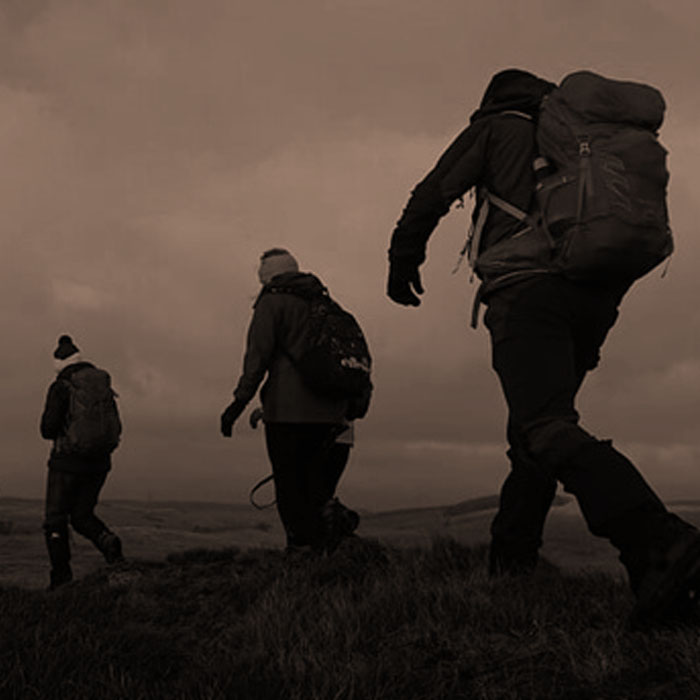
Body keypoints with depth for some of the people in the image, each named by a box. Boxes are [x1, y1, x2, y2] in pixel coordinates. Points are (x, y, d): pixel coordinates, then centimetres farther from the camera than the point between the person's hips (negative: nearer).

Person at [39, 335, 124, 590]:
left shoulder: (61, 387, -8)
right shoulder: (104, 386, 9)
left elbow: (48, 429, -12)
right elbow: (115, 428, 11)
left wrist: (58, 430, 10)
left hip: (68, 461, -5)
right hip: (99, 462, 5)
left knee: (55, 520, 8)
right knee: (82, 515, 19)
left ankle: (61, 578, 1)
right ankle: (107, 541, -10)